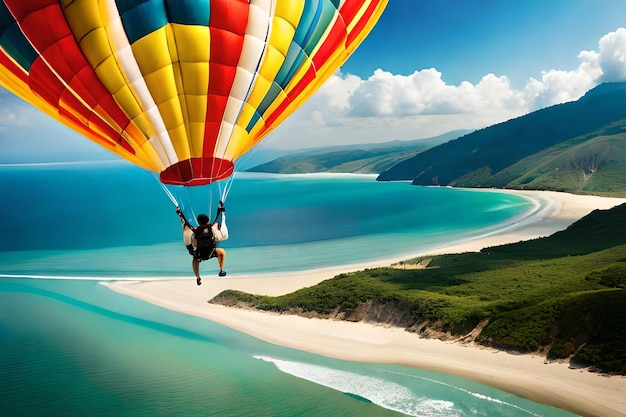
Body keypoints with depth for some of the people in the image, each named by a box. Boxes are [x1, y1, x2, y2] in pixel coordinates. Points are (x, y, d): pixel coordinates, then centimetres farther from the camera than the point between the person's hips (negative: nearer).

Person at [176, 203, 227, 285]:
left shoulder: (195, 230, -11)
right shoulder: (211, 227, -10)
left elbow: (186, 223, -1)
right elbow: (217, 218, 4)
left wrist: (179, 213, 10)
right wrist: (220, 210, 18)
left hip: (199, 255, 1)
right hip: (210, 253, 0)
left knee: (195, 260, 35)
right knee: (222, 252, 29)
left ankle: (198, 279, 29)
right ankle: (221, 271, 29)